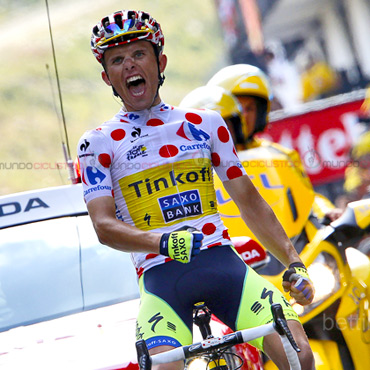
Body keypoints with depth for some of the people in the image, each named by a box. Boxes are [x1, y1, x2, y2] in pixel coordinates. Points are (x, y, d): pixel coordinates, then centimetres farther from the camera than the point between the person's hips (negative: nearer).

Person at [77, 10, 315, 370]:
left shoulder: (205, 123, 14)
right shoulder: (97, 144, 7)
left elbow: (248, 201, 18)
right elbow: (104, 225, -5)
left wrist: (293, 262, 10)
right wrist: (162, 241, -24)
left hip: (222, 262, 2)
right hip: (160, 276, -2)